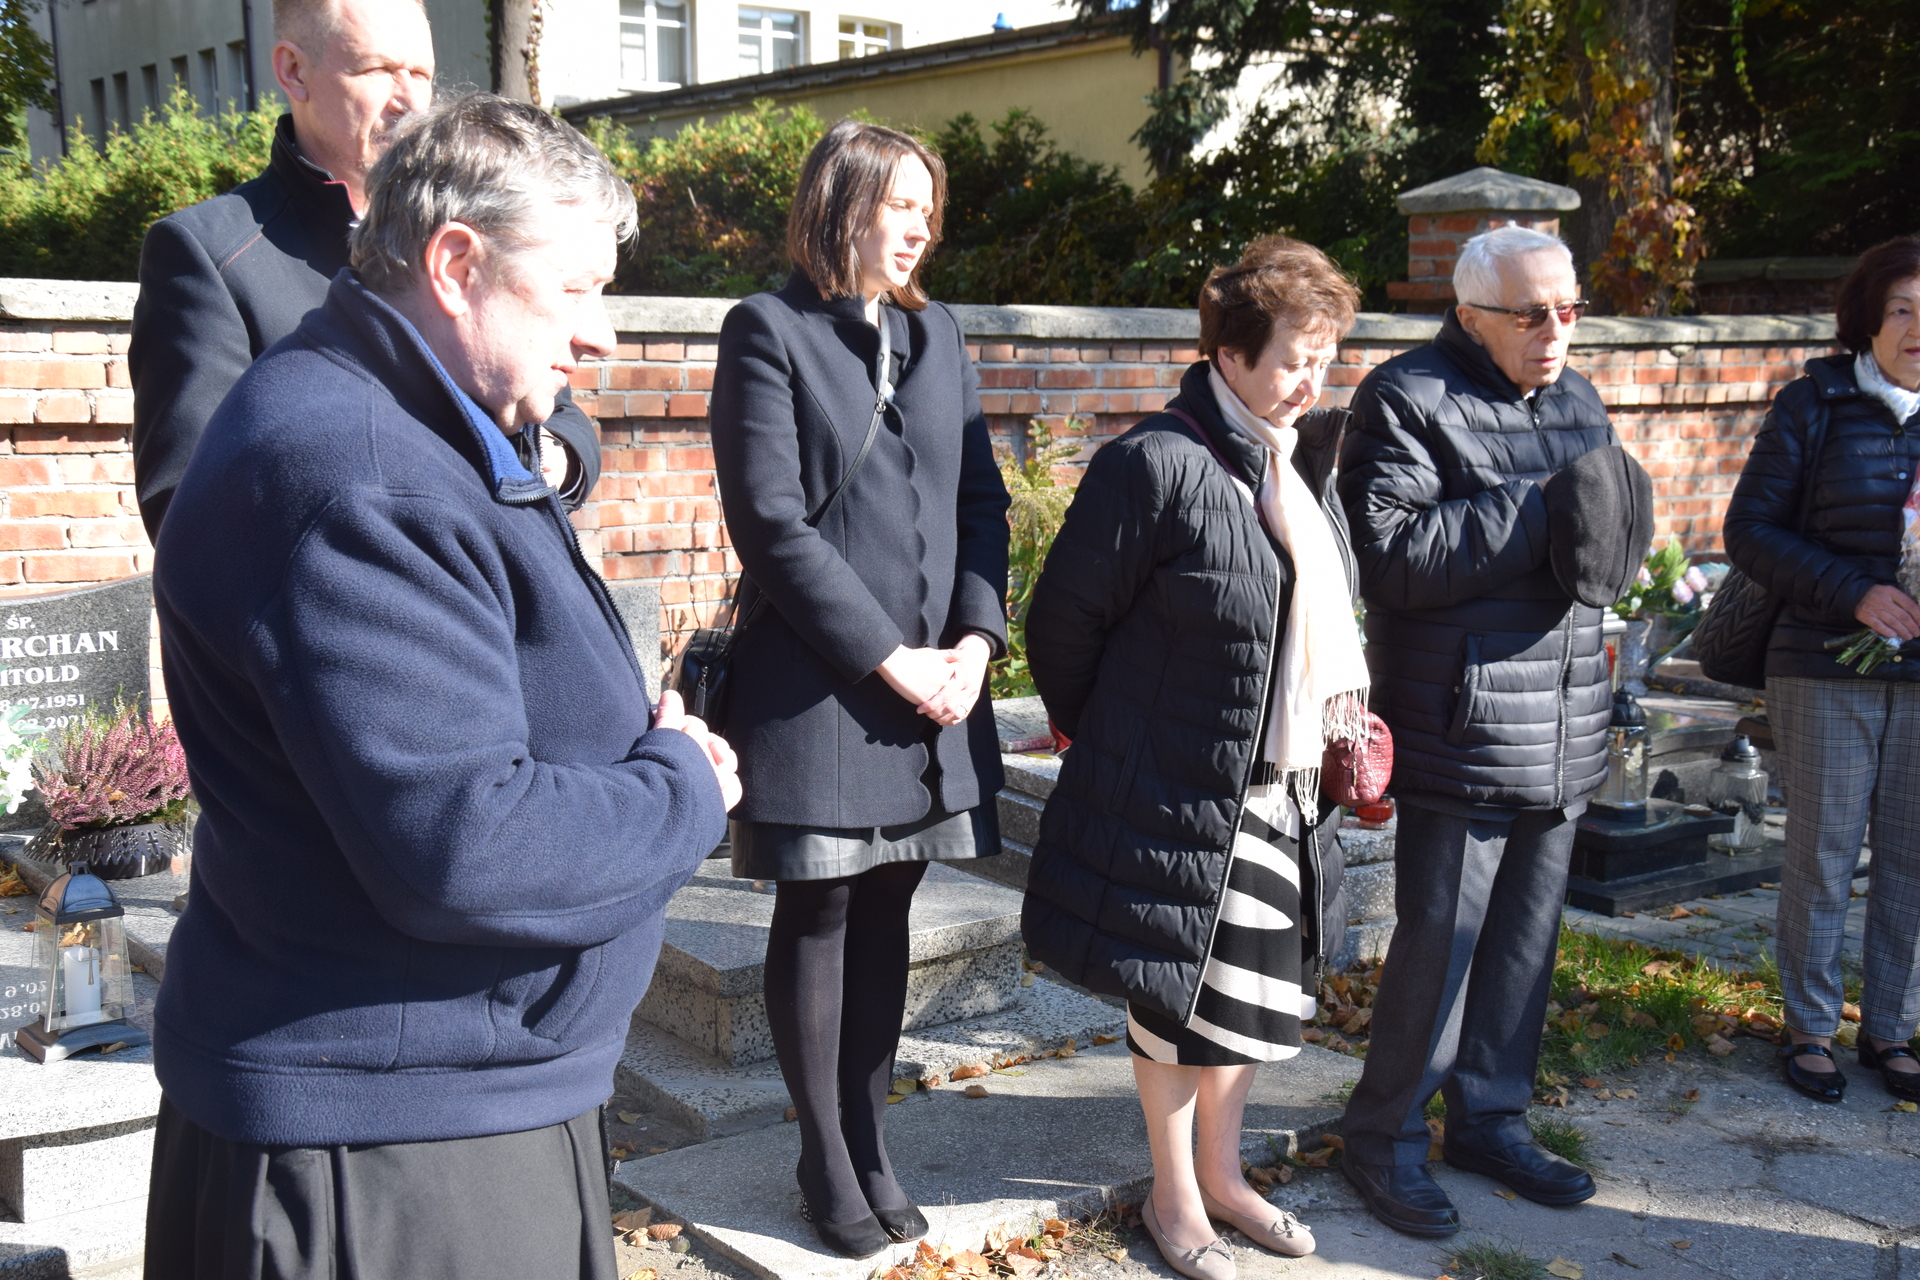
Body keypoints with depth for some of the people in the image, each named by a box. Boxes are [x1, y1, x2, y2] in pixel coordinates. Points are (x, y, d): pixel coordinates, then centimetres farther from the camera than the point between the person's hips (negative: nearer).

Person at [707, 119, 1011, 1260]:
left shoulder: (938, 333, 14)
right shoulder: (770, 330, -4)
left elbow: (982, 497, 11)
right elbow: (772, 521, -12)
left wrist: (978, 636, -4)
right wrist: (887, 658, -13)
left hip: (937, 683, 5)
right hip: (819, 684, -5)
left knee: (887, 911, 11)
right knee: (819, 915, 5)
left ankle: (870, 1141, 23)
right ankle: (826, 1161, 19)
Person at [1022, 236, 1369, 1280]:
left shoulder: (1306, 460, 7)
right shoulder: (1156, 464, -17)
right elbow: (1065, 620, -10)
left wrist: (1337, 727, 12)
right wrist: (1107, 741, 1)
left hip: (1285, 783, 7)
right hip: (1181, 791, -7)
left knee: (1260, 984, 17)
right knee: (1183, 991, 7)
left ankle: (1221, 1173, 37)